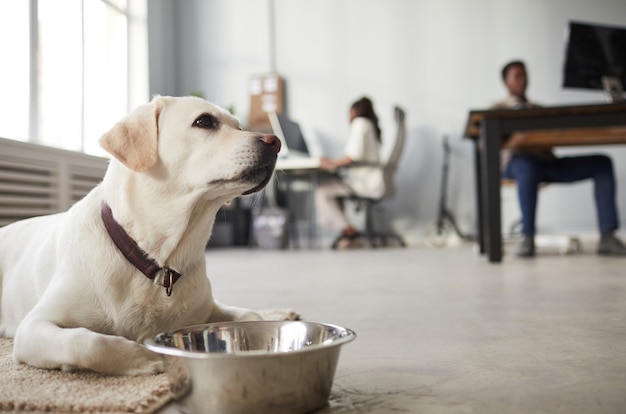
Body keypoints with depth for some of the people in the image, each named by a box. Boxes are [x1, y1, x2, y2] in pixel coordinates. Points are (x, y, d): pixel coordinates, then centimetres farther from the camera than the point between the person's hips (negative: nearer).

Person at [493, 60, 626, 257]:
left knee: (602, 162, -17)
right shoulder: (498, 110, 18)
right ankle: (528, 238, -38)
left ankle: (607, 237, -26)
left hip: (548, 161, 5)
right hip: (517, 161, -5)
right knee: (529, 168, -43)